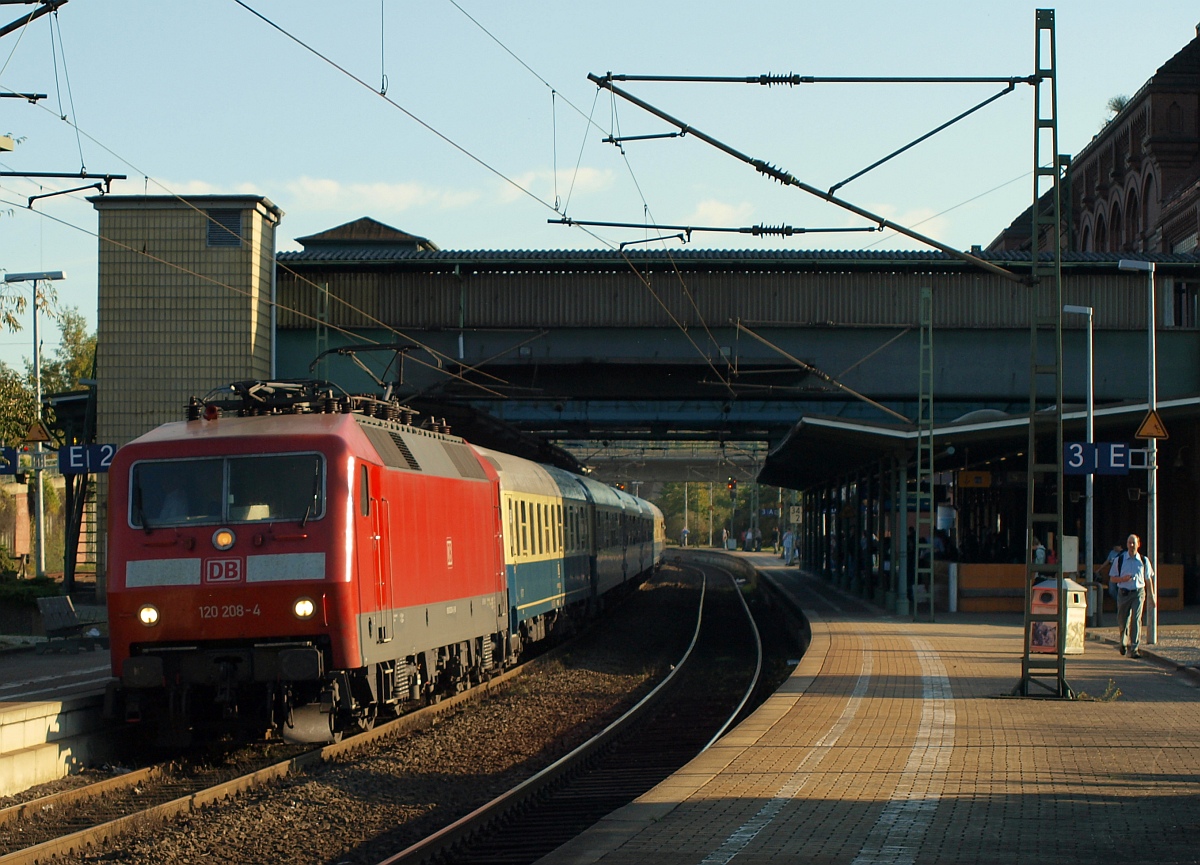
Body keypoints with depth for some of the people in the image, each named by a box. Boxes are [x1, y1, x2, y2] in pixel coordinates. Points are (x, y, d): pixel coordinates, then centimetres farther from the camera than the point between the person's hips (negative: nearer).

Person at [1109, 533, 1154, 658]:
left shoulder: (1143, 561, 5)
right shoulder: (1119, 560, 2)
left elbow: (1148, 579, 13)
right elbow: (1112, 578, 5)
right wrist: (1123, 579, -14)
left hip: (1138, 593, -1)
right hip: (1123, 593, 1)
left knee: (1136, 619, -15)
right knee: (1123, 620, 8)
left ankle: (1135, 648, -17)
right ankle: (1123, 642, 39)